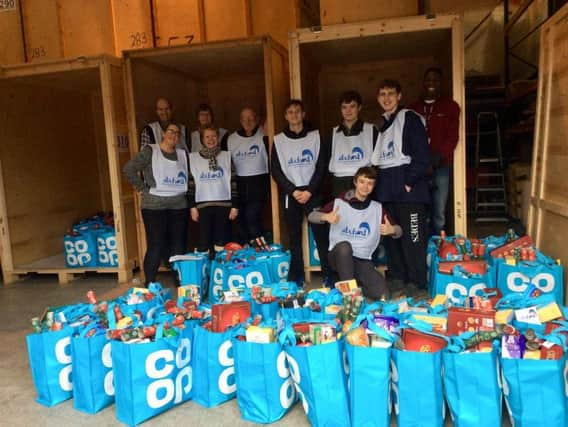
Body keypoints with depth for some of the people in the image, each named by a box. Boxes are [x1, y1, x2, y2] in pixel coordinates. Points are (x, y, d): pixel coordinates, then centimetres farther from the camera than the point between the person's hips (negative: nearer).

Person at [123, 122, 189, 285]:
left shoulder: (183, 154, 11)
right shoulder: (150, 151, -3)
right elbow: (129, 169, -9)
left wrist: (184, 192, 7)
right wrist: (143, 188, -8)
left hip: (179, 206, 4)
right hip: (154, 206, -4)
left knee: (179, 247, 7)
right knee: (155, 247, -3)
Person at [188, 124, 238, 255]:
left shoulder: (226, 156, 7)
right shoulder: (193, 158, 6)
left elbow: (233, 182, 6)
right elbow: (191, 184, 5)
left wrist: (235, 205, 1)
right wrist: (192, 206, 0)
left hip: (224, 204, 0)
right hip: (203, 205, 0)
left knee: (222, 242, 3)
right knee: (204, 243, 0)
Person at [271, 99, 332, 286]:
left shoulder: (315, 136, 6)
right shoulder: (278, 140, 7)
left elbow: (321, 166, 1)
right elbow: (275, 170, 2)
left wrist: (309, 191, -10)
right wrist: (293, 191, -9)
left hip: (312, 192, -1)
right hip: (290, 194, 1)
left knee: (321, 234, -2)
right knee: (294, 237, 5)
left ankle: (328, 275, 6)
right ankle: (297, 277, 13)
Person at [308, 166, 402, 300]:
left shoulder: (378, 208, 5)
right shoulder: (339, 202, -1)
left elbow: (399, 231, 6)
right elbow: (311, 216, -2)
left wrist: (392, 230, -19)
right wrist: (326, 217, -24)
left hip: (363, 260, 2)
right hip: (339, 255, -2)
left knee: (383, 296, -17)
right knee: (344, 245, -38)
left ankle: (356, 285, 13)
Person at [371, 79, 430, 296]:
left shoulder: (410, 118, -2)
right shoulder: (380, 125, 18)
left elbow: (422, 155, -10)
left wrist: (409, 182, -14)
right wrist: (378, 184, 9)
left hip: (408, 186, -7)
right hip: (386, 188, 7)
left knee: (413, 236, -5)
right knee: (390, 235, 10)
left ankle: (416, 283, 4)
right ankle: (397, 279, 21)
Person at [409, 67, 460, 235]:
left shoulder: (450, 106, 11)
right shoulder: (413, 108, 17)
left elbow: (452, 137, 2)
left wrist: (437, 158, -13)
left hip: (440, 166, -1)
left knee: (438, 213, -3)